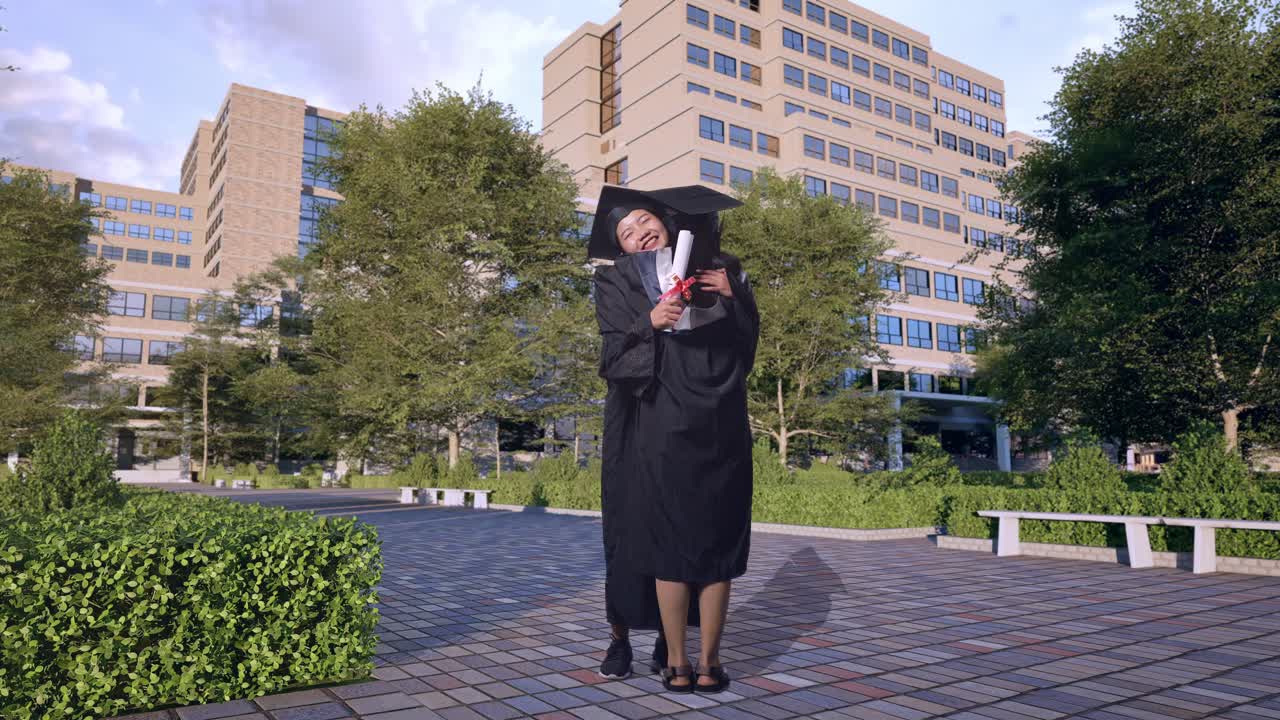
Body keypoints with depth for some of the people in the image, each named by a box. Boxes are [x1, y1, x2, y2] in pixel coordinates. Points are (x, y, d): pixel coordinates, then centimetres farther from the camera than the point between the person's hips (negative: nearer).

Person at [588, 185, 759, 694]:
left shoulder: (722, 271, 12)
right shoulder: (620, 280, 5)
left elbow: (748, 345, 12)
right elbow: (614, 356, -6)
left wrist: (732, 299, -4)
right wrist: (650, 322, -23)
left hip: (721, 426, 2)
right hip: (662, 427, -2)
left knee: (717, 541, 2)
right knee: (671, 541, -2)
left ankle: (710, 658, 10)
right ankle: (676, 659, 8)